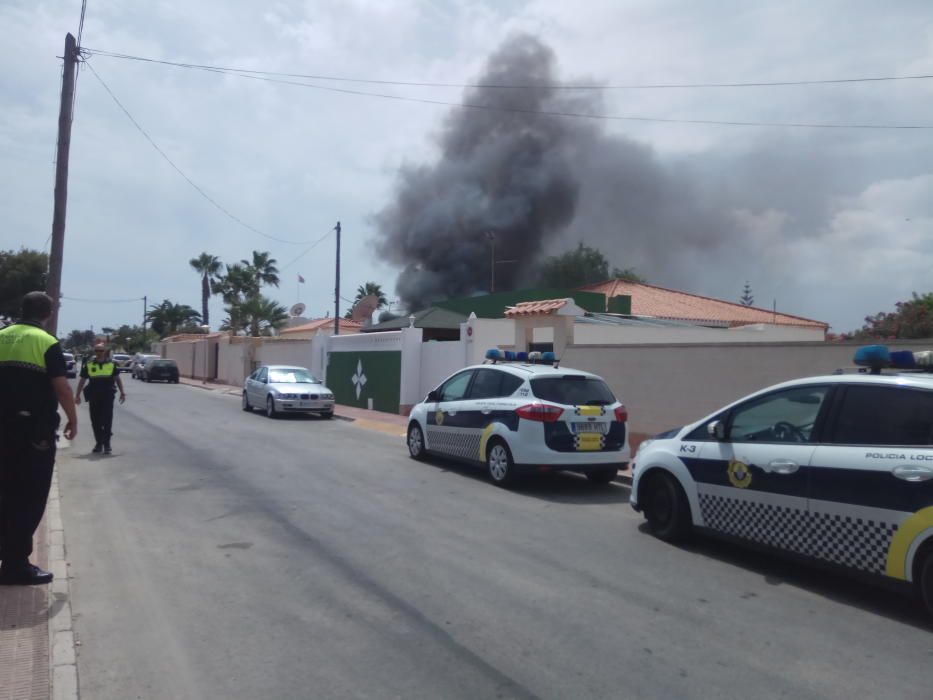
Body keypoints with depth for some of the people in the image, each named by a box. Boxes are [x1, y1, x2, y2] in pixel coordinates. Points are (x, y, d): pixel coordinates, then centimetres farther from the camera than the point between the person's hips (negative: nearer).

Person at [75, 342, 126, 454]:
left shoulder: (112, 364, 3)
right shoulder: (88, 365, 4)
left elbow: (117, 379, 10)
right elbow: (82, 381, 9)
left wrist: (122, 392, 4)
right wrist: (78, 395, 6)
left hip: (108, 397, -2)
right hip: (93, 397, 2)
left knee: (107, 421, -2)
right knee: (95, 421, 7)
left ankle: (107, 444, 3)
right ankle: (99, 443, 19)